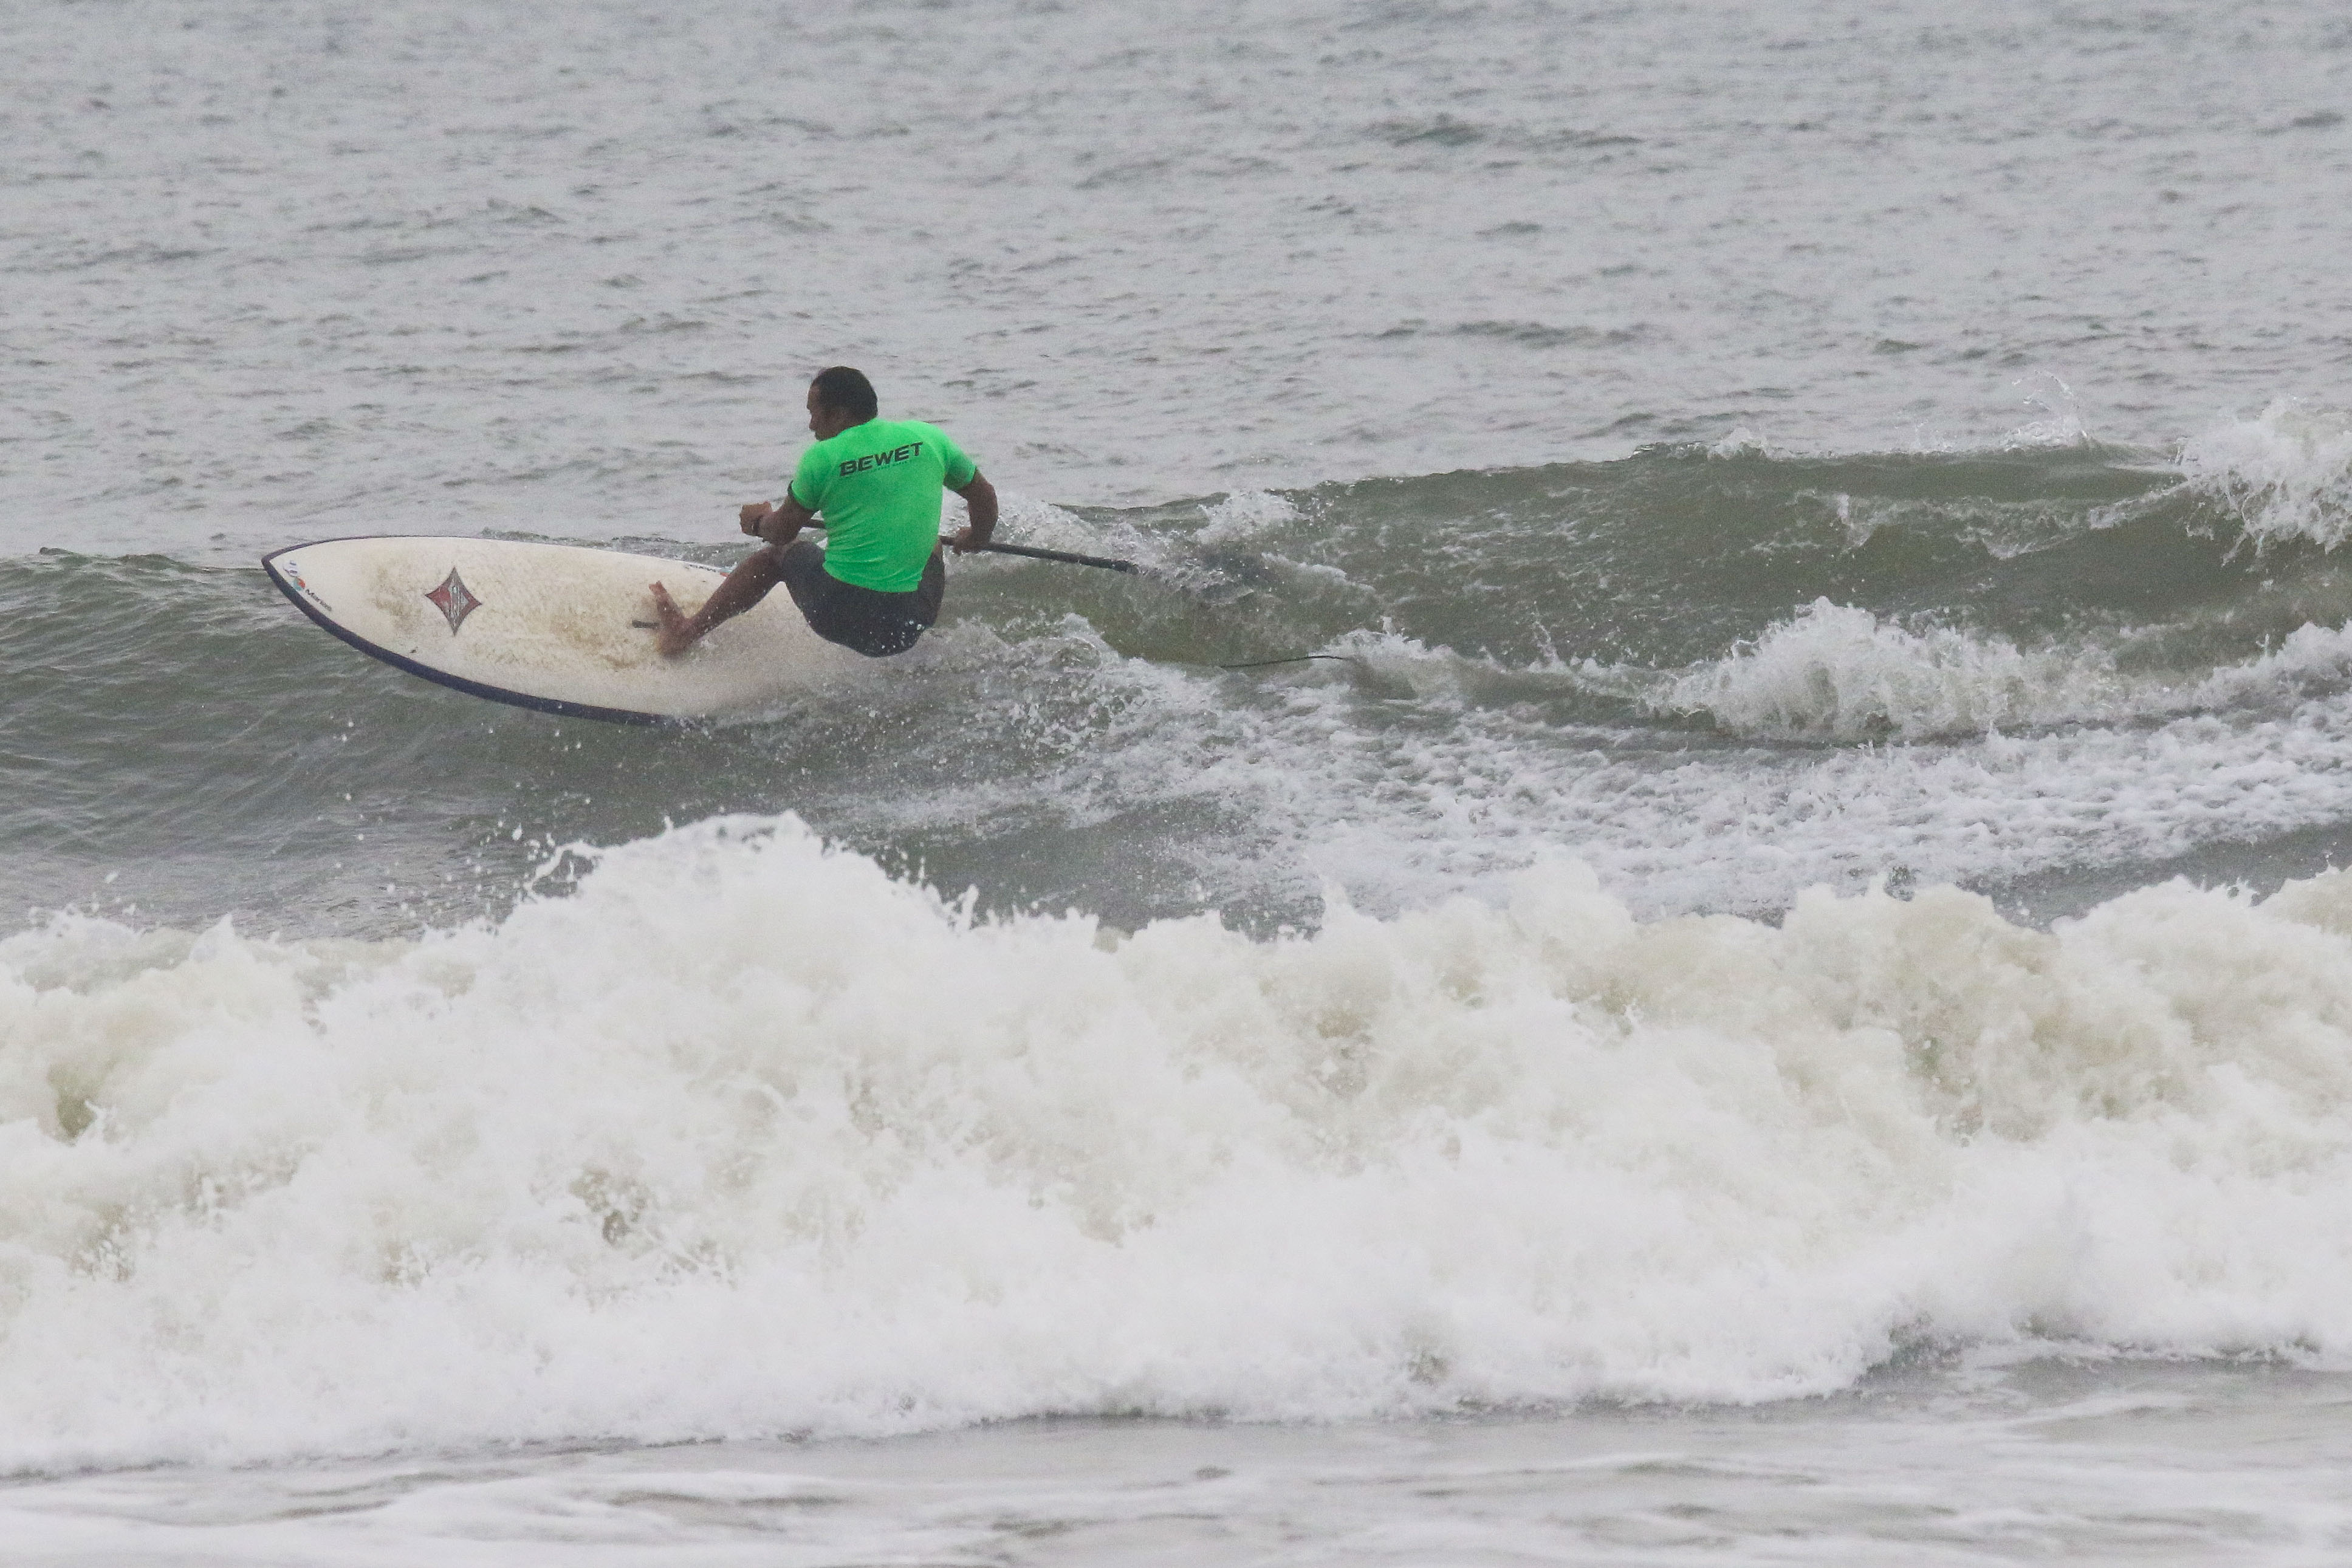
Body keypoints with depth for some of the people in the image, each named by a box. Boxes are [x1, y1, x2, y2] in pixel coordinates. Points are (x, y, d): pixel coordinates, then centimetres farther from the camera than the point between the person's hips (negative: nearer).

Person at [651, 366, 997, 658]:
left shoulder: (822, 458, -8)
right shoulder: (928, 438, 1)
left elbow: (782, 533, 6)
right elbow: (984, 497, 15)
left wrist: (760, 521, 30)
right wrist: (976, 540, 37)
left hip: (837, 618, -2)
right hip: (910, 625, 2)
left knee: (778, 551, 28)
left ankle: (688, 631, 41)